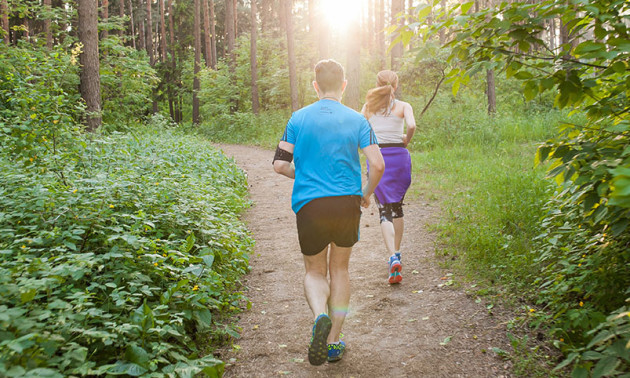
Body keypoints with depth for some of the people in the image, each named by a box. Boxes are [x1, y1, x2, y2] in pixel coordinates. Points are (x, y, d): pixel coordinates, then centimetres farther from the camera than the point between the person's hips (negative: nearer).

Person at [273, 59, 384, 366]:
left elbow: (280, 164, 0)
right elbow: (378, 165, -5)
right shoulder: (357, 120, 1)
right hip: (347, 203, 1)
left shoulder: (299, 118, 2)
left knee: (315, 272, 17)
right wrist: (366, 194, 13)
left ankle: (320, 316, -15)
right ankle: (333, 343, 22)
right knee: (339, 269, 19)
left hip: (310, 205, -1)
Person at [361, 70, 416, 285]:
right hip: (399, 156, 0)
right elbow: (412, 126, -14)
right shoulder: (403, 106, 4)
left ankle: (393, 258, -19)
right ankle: (396, 253, 27)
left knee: (384, 210, -2)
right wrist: (406, 140, 4)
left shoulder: (369, 106, 9)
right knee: (397, 207, 18)